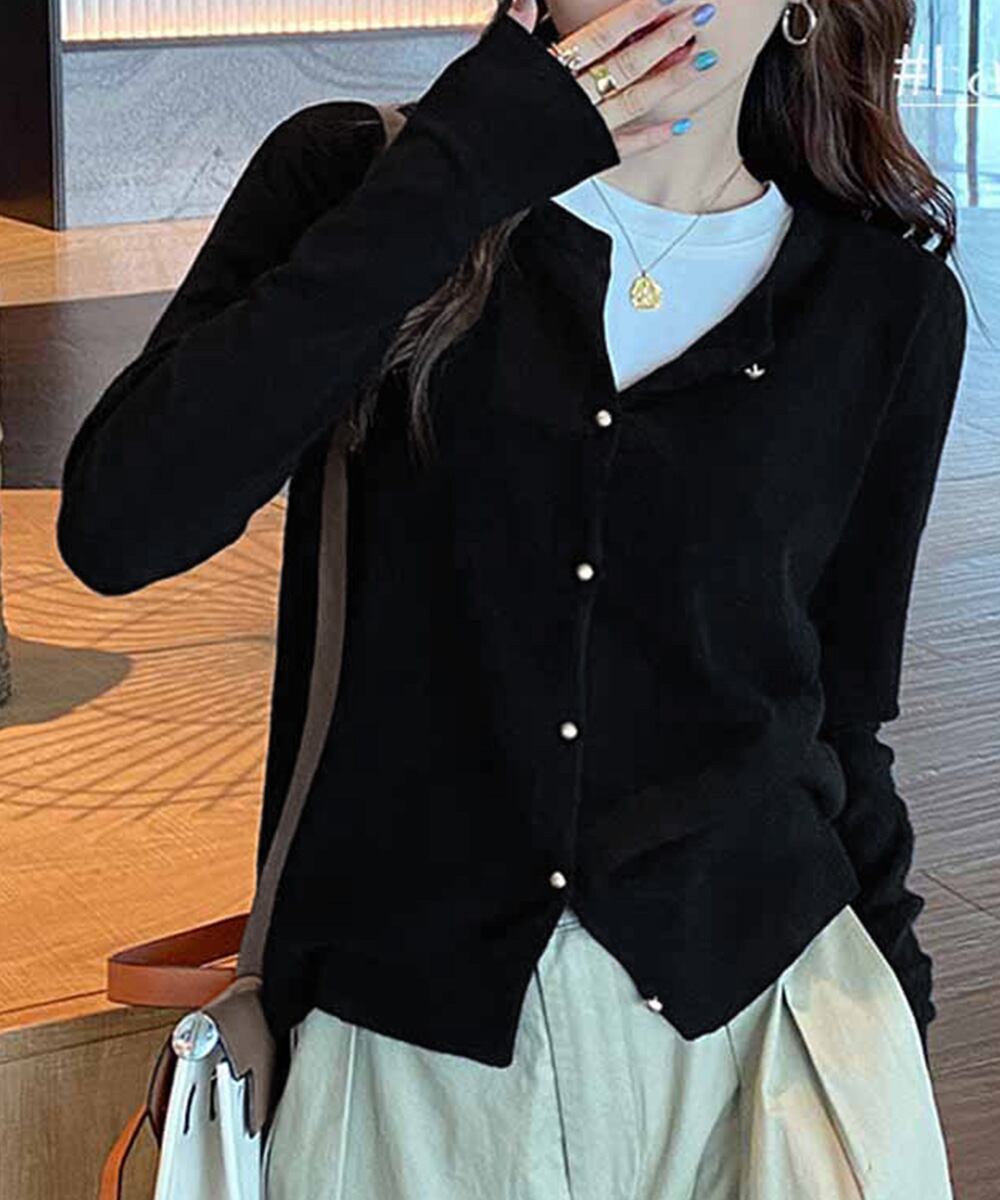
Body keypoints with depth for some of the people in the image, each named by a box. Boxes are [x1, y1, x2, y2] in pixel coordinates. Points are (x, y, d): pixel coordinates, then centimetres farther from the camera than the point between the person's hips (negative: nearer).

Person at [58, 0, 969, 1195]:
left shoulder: (889, 304, -1)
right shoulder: (351, 179, -5)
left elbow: (842, 704, 8)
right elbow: (117, 530, -20)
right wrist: (447, 175, -20)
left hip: (757, 1000, 1)